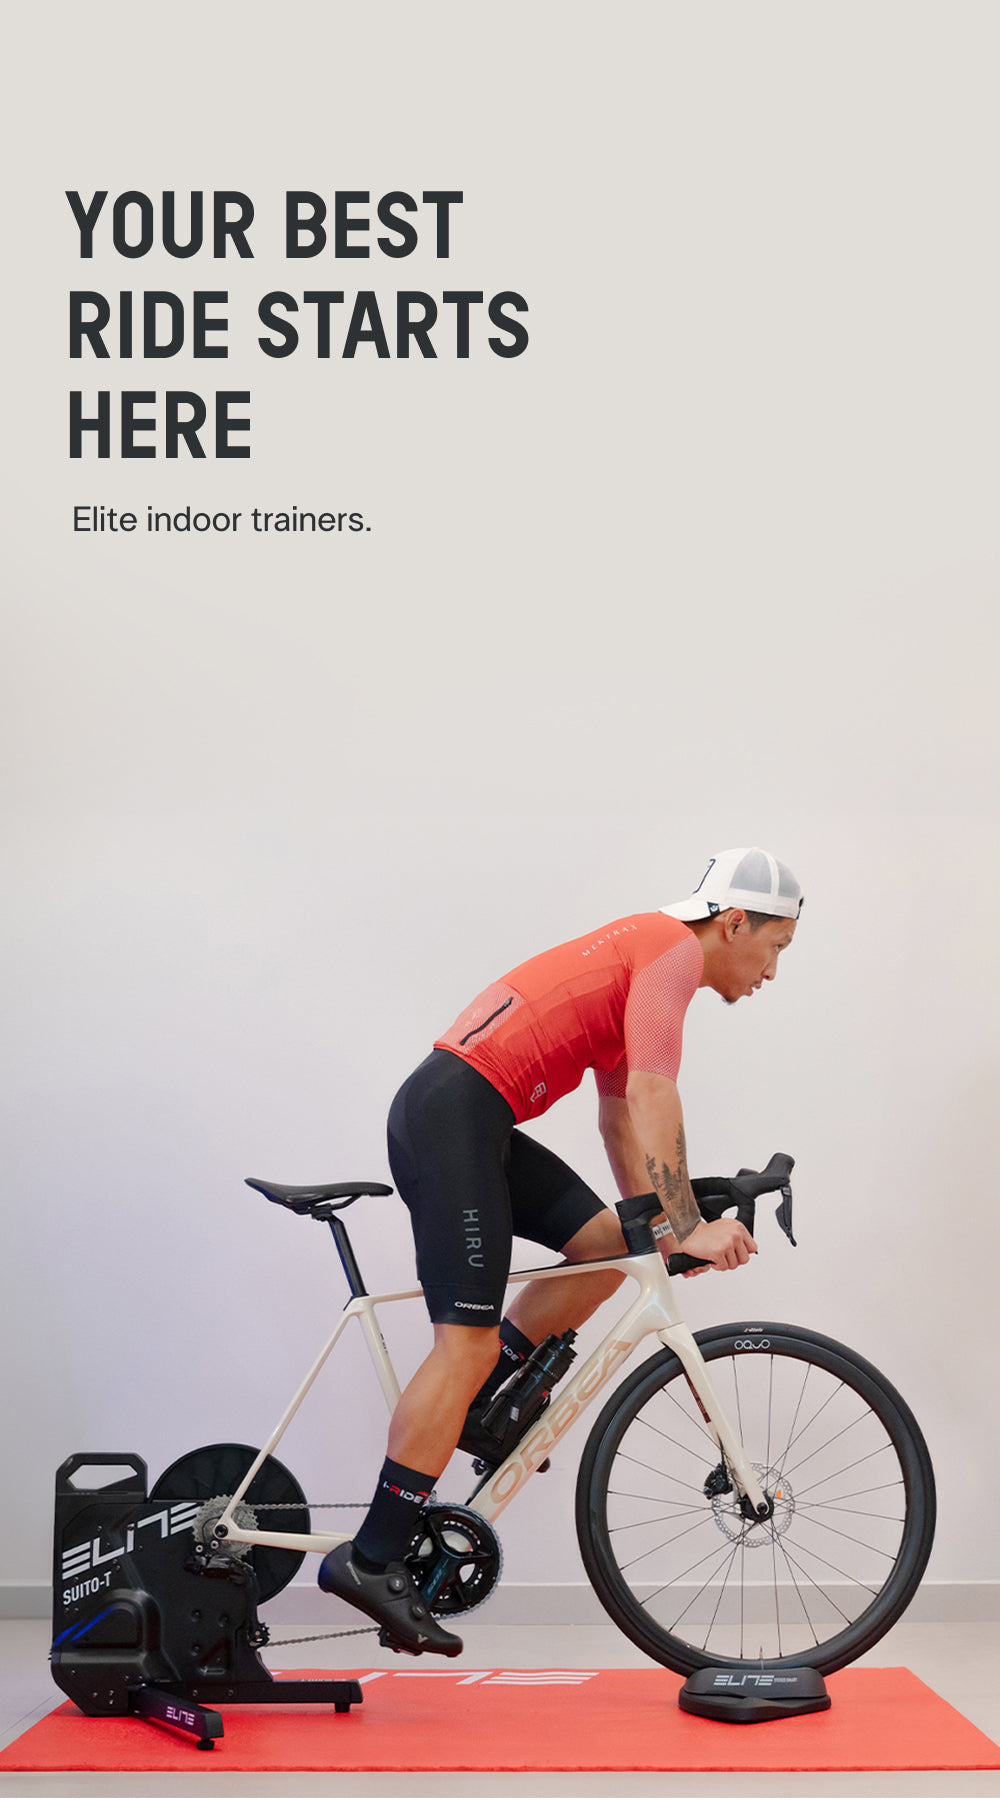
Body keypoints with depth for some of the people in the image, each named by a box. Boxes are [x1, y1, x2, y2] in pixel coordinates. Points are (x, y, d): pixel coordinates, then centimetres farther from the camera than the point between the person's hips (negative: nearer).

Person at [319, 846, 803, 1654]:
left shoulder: (641, 953, 24)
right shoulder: (675, 949, -6)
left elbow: (620, 1115, 27)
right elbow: (653, 1094, -17)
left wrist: (654, 1227, 22)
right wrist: (687, 1229, -16)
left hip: (463, 1119, 10)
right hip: (457, 1112, -10)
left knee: (607, 1245, 9)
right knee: (470, 1341, -11)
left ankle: (470, 1409, 13)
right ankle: (370, 1558, -8)